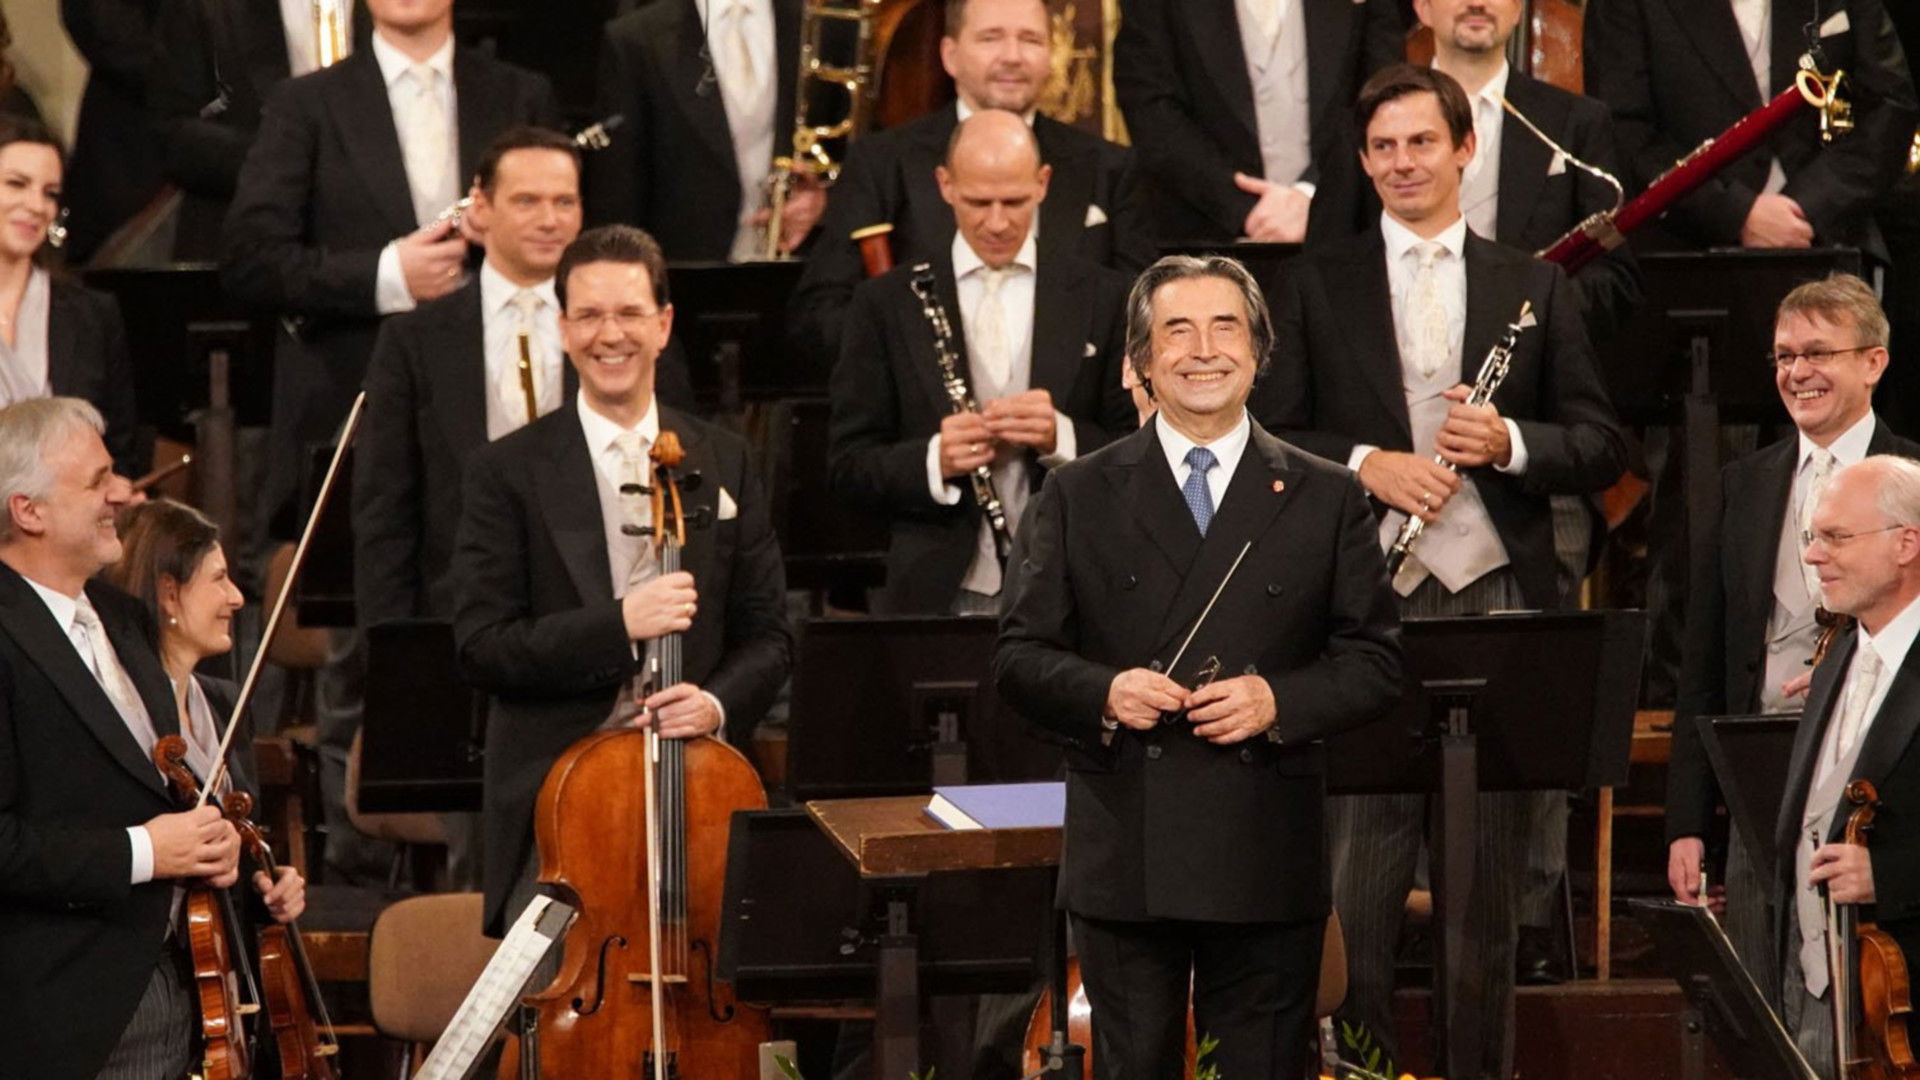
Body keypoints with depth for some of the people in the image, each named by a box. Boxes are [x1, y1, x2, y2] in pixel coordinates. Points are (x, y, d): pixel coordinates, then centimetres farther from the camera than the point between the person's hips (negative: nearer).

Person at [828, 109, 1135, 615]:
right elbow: (847, 464, 7)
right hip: (941, 594, 0)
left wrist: (1062, 438, -12)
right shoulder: (886, 304, 9)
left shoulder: (1100, 298, 9)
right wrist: (934, 461, -13)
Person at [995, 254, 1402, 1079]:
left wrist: (1279, 700, -12)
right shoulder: (1077, 498, 9)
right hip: (1123, 861, 0)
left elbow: (1376, 662, 6)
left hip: (1267, 866, 0)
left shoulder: (1326, 500, 9)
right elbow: (1018, 657, 6)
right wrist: (1103, 693, -14)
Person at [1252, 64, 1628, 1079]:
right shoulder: (1318, 283, 7)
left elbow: (1602, 449, 8)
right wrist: (1366, 464, -14)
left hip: (1500, 603, 1)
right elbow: (1270, 436, 3)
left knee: (1489, 876, 6)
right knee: (1357, 879, -3)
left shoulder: (1534, 287, 10)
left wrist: (1511, 442, -11)